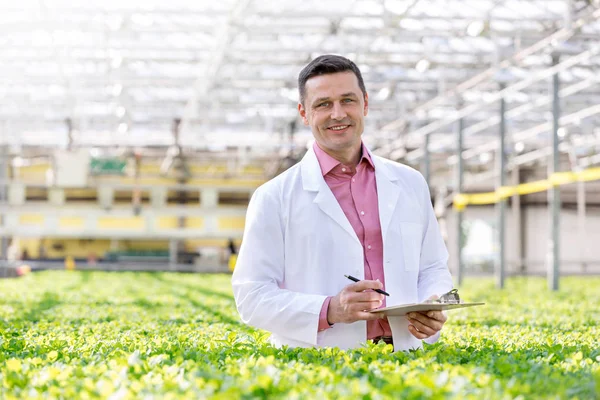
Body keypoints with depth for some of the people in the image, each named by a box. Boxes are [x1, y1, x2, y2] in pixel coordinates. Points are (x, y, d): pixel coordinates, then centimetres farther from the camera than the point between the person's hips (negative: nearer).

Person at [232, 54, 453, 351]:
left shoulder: (410, 184, 14)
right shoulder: (274, 198, 2)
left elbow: (433, 269, 21)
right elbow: (252, 296, -2)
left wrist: (432, 309, -1)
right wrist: (329, 310, -16)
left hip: (403, 359, 3)